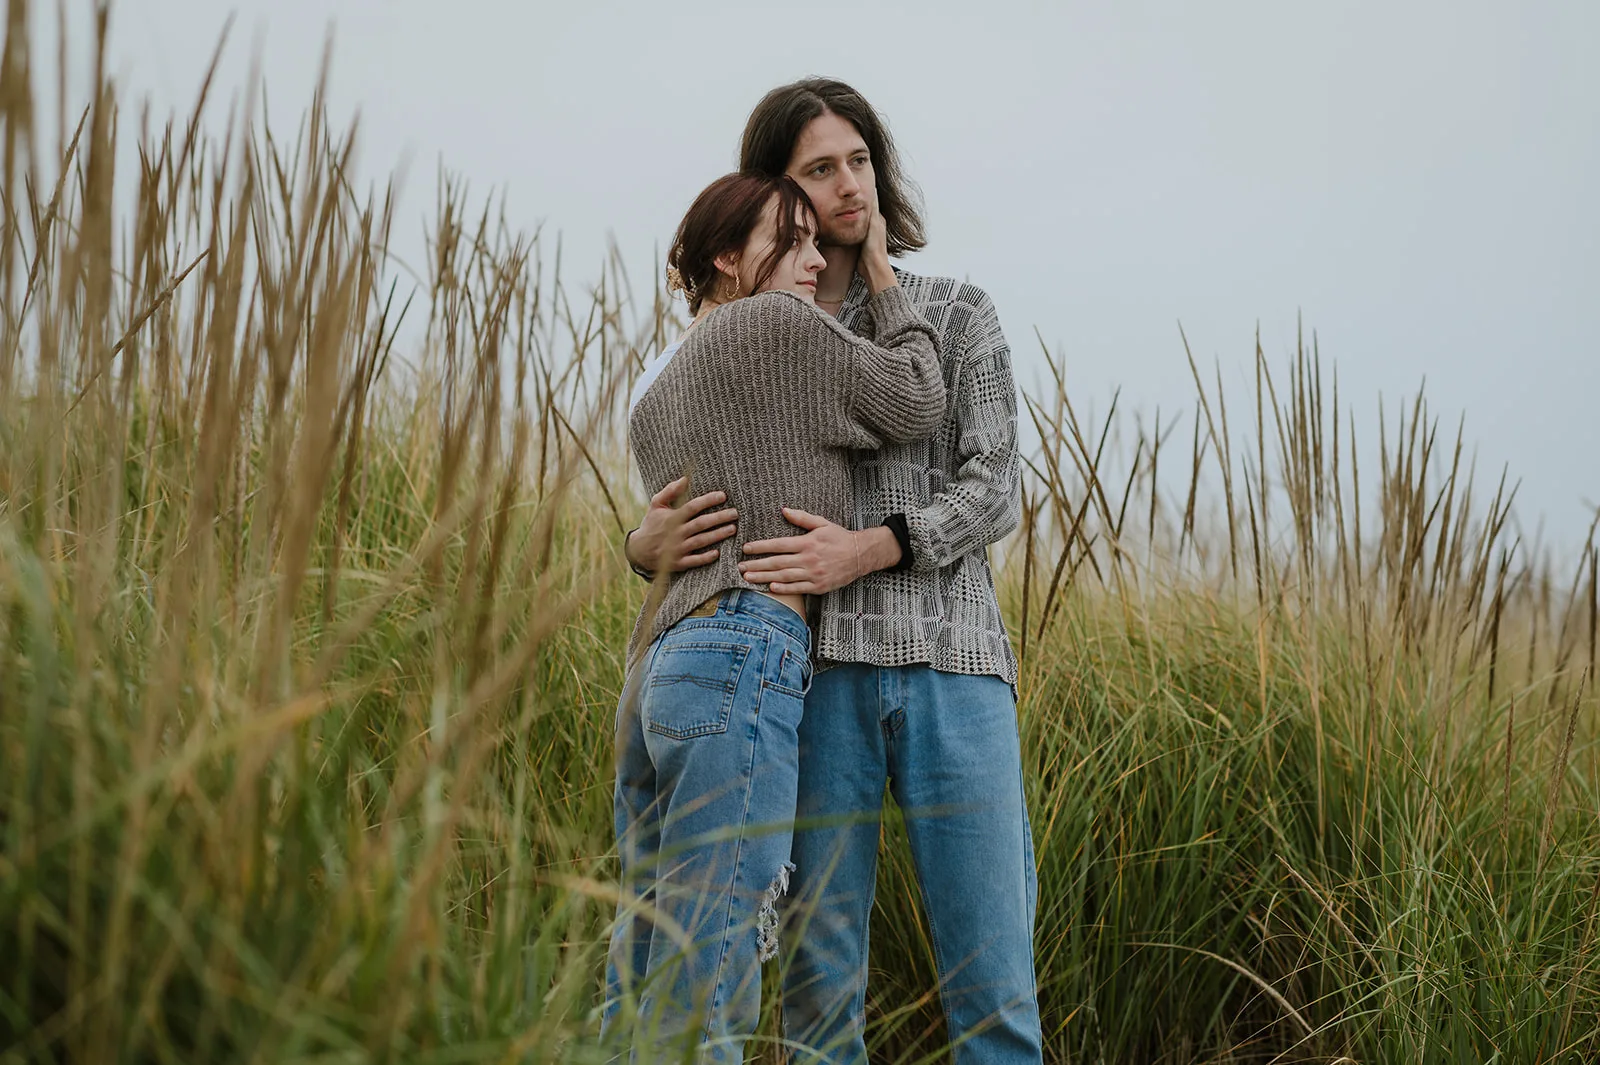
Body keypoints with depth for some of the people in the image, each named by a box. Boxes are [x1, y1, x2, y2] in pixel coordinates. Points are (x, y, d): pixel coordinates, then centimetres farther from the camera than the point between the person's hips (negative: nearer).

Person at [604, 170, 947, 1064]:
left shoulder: (653, 395, 23)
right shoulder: (780, 325, -1)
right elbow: (919, 403, 7)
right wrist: (883, 276, 17)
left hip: (655, 668, 9)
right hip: (744, 661, -9)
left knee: (641, 984, 9)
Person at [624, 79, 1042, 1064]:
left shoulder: (958, 315, 11)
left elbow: (994, 492, 0)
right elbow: (683, 510, 17)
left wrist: (864, 549, -16)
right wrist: (649, 544, -9)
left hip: (951, 664, -1)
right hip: (819, 669, 1)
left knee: (993, 976, -5)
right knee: (820, 971, 0)